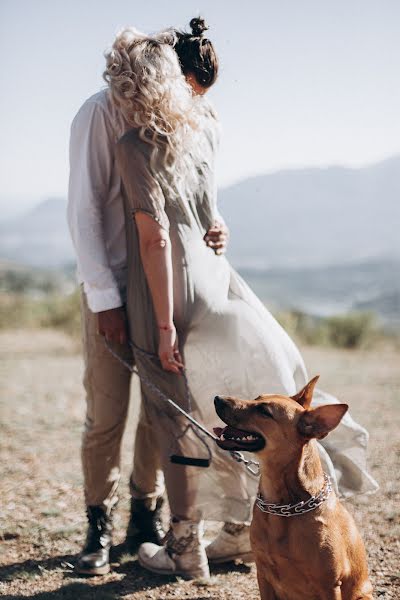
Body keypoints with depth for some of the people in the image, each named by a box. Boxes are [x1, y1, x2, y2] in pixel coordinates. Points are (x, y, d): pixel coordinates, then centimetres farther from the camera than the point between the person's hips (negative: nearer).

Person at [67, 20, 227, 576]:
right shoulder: (103, 113, -8)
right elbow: (83, 211, -11)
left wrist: (212, 229, -8)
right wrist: (104, 298, -15)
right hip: (112, 289, -5)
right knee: (106, 414, -3)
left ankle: (147, 517, 21)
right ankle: (99, 526, 12)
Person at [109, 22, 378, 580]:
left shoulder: (134, 147, -16)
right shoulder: (201, 126, 3)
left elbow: (155, 239, -20)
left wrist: (164, 326, -18)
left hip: (167, 293, -6)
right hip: (214, 280, 6)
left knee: (177, 424, 4)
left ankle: (185, 550, 16)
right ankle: (246, 527, 25)